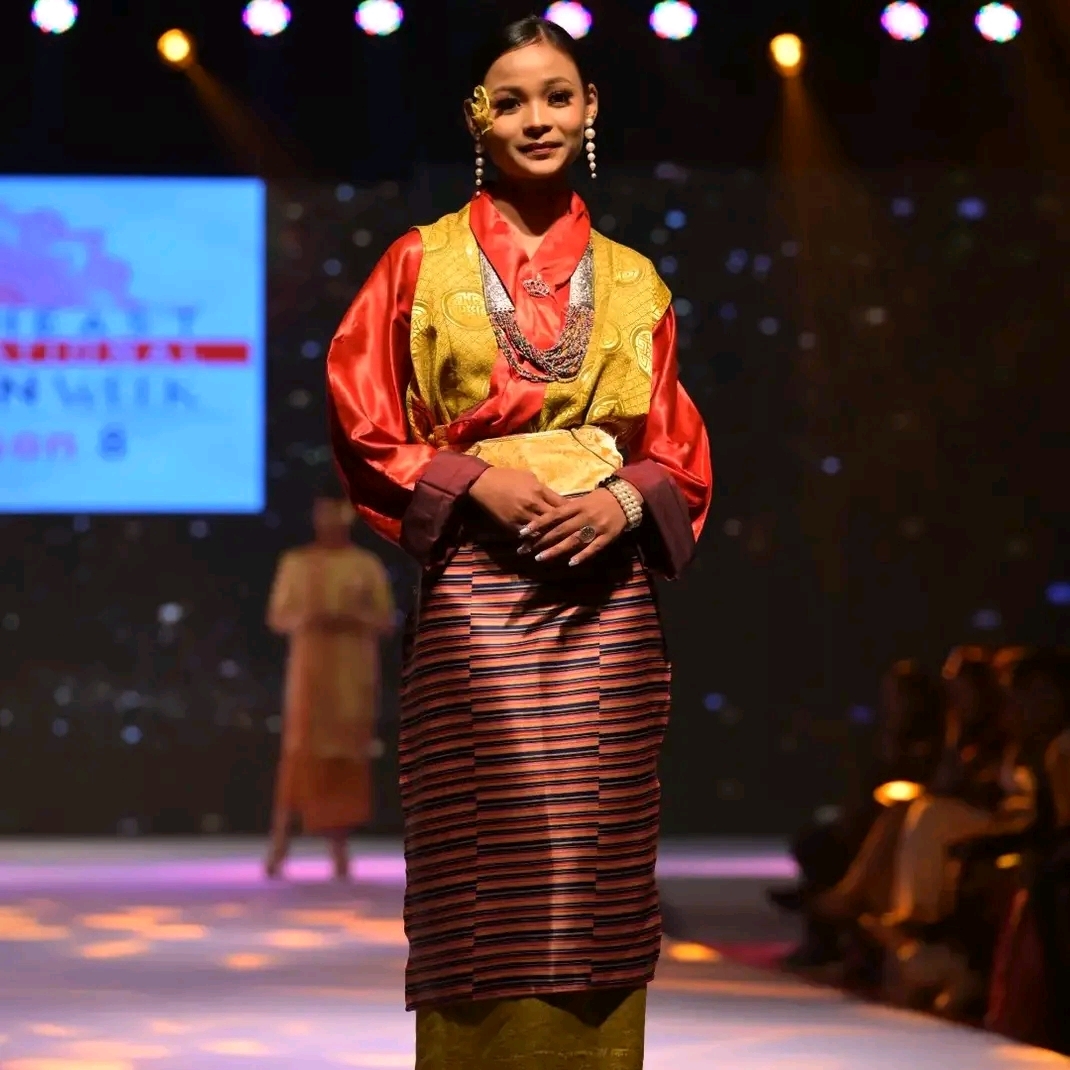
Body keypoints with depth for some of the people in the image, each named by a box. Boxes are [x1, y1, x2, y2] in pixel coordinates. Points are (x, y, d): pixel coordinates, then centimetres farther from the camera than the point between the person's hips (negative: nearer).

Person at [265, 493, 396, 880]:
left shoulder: (368, 566, 7)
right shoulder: (296, 562, 7)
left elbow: (386, 621, 6)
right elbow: (276, 617, 7)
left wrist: (352, 620, -13)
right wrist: (304, 619, -15)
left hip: (354, 671, 1)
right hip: (310, 667, -1)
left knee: (347, 753, -1)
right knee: (300, 749, -11)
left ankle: (339, 847, 3)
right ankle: (279, 845, -12)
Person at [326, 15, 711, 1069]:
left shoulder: (633, 284, 14)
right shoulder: (422, 264, 7)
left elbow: (680, 455, 13)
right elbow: (364, 429, 3)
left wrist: (622, 500, -7)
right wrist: (480, 481, -10)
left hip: (606, 600, 2)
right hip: (475, 599, -2)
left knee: (598, 879, -2)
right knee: (488, 874, -7)